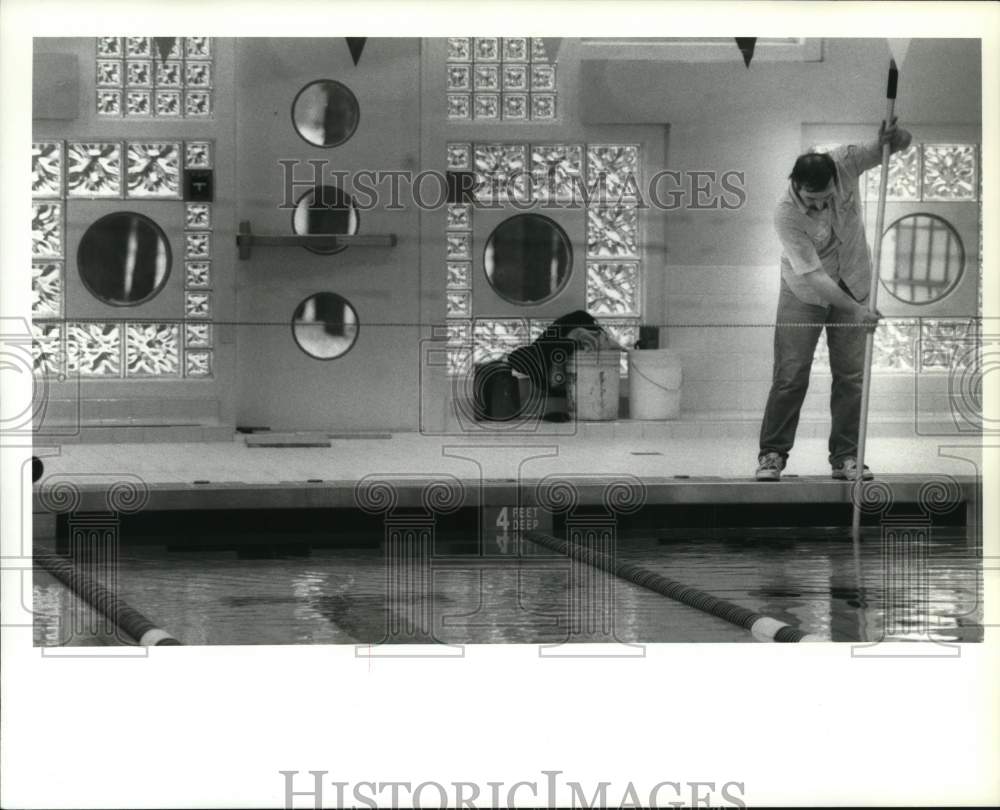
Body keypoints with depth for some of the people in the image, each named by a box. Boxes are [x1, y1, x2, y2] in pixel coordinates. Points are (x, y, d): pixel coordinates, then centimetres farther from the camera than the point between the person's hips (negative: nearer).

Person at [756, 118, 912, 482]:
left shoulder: (843, 163, -23)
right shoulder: (786, 214, -31)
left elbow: (902, 143, -11)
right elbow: (812, 276, -33)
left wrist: (891, 139, -36)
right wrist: (856, 310, -39)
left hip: (852, 285, 3)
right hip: (805, 292, -3)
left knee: (851, 373, 1)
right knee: (791, 374, -5)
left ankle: (846, 457, 7)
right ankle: (772, 454, 5)